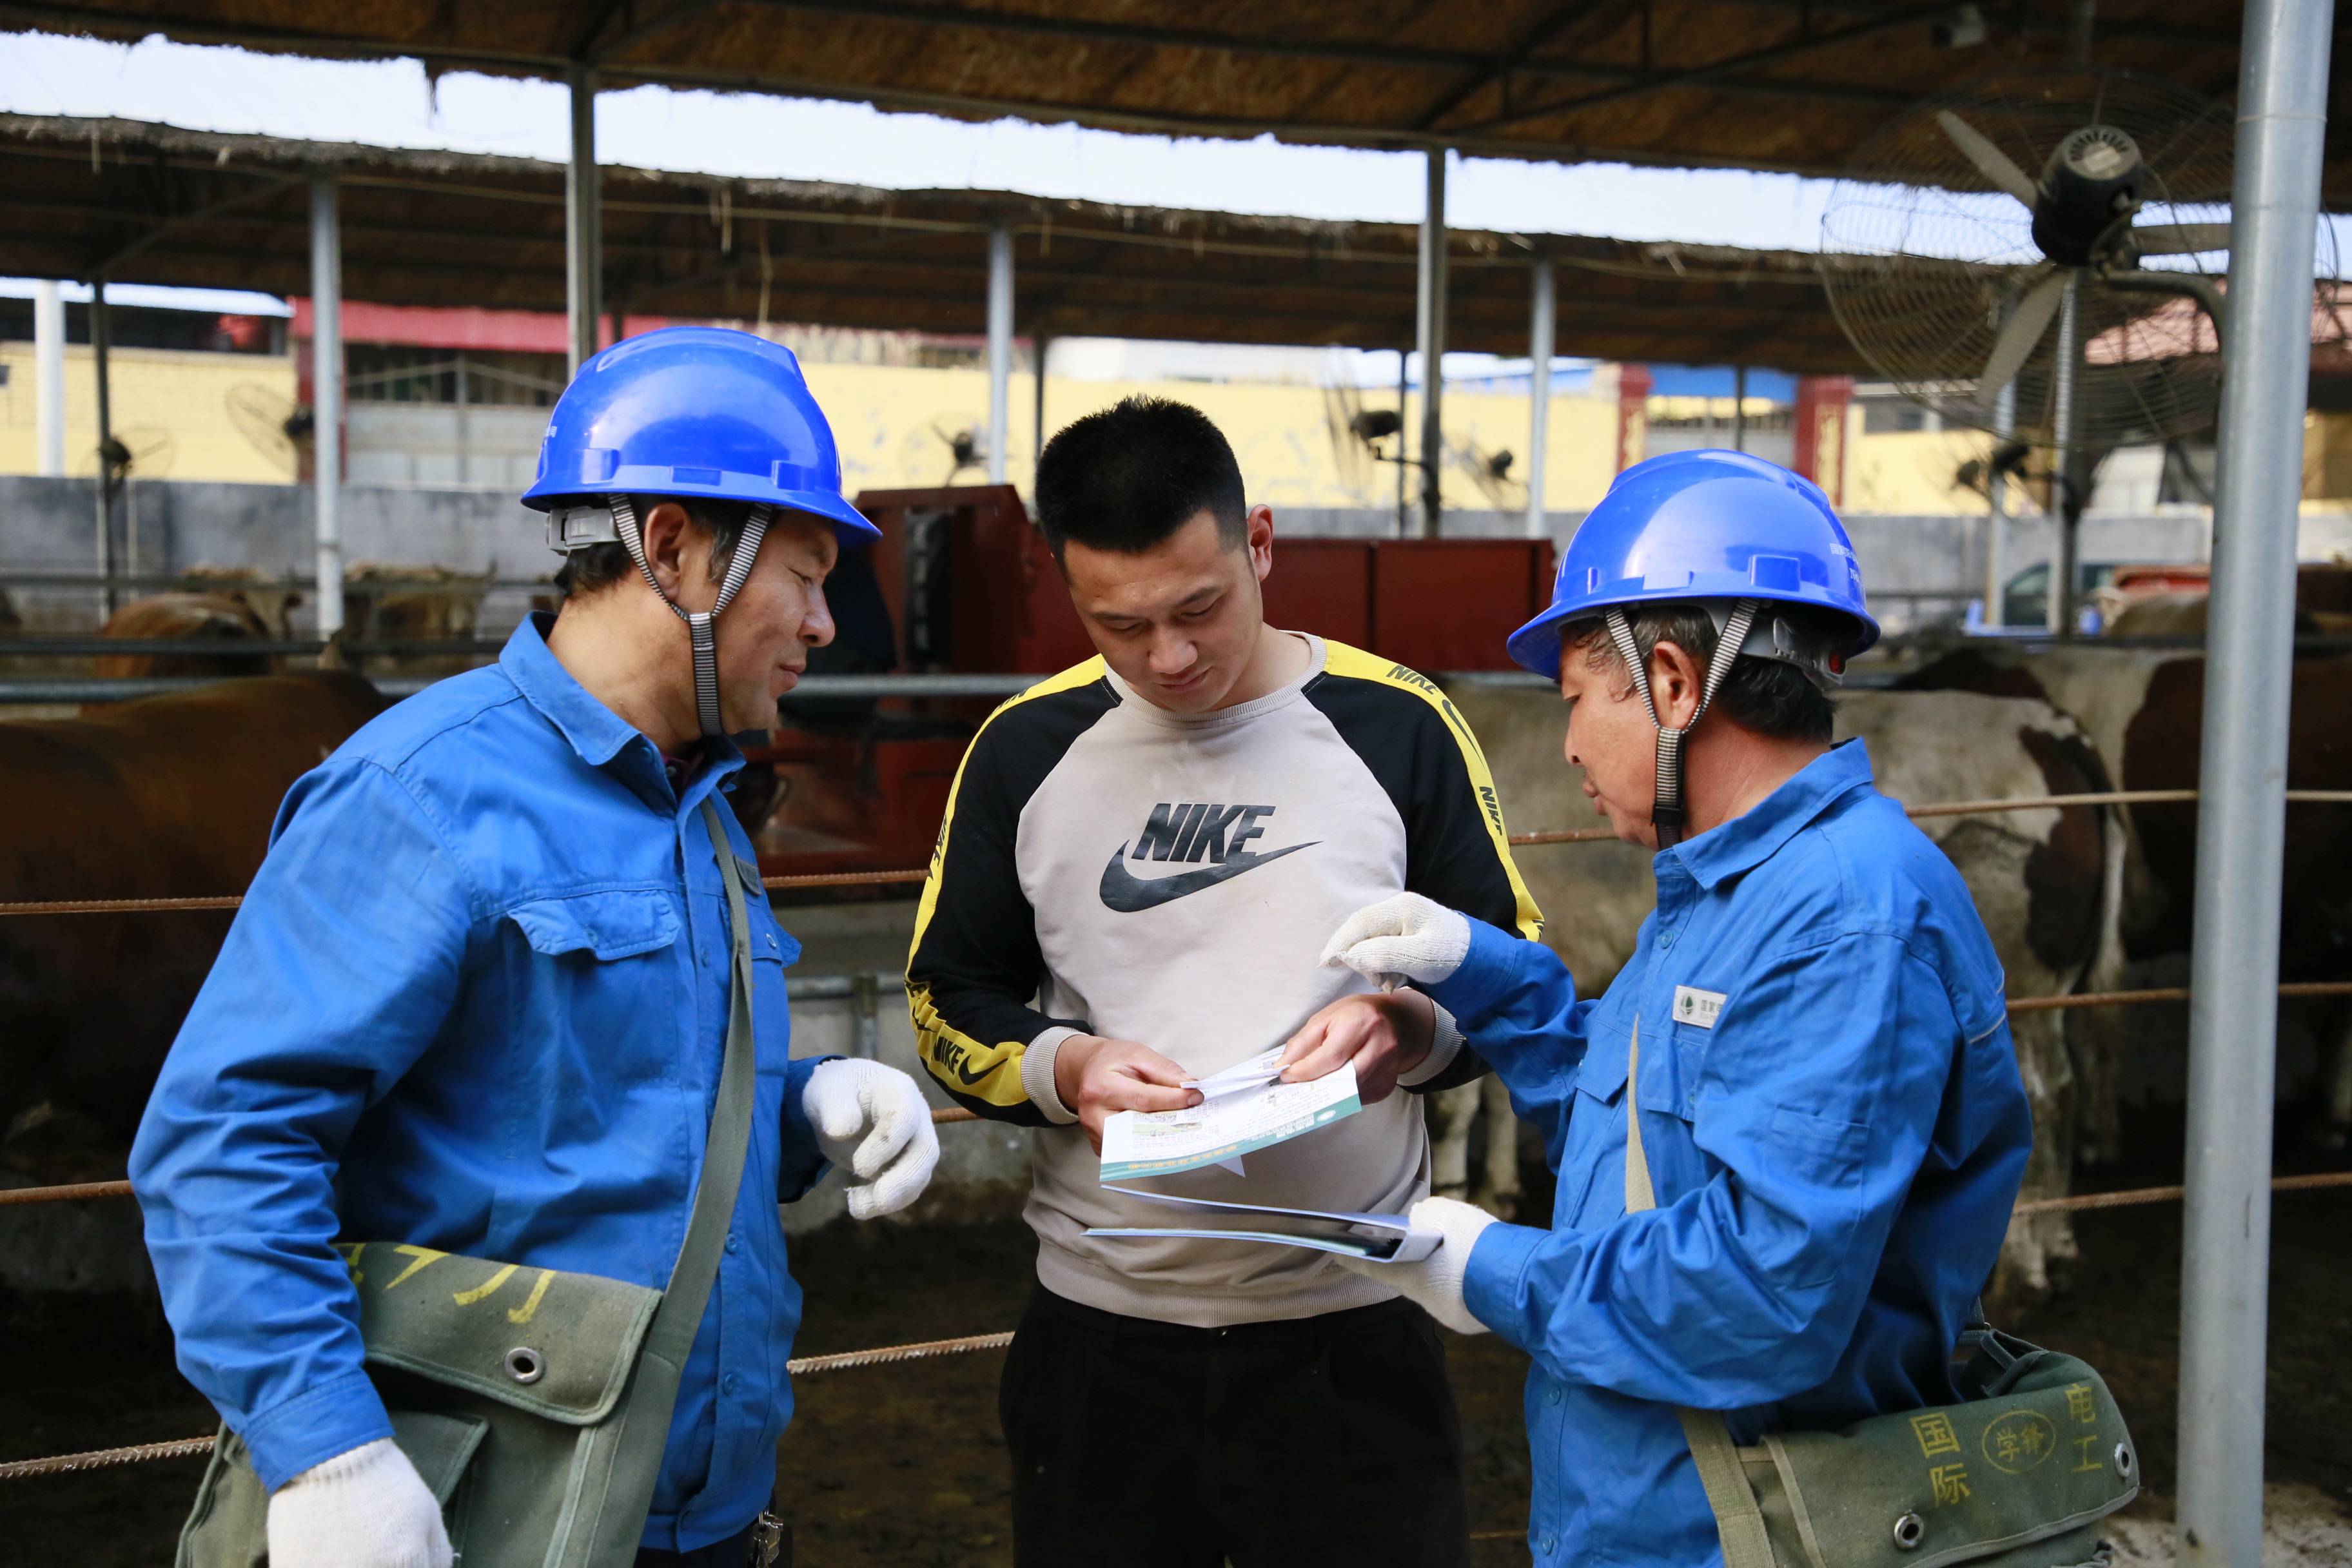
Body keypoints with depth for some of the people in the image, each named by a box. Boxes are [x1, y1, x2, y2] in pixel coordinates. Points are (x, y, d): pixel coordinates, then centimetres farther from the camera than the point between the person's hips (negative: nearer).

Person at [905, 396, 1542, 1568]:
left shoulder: (1395, 724, -4)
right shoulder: (1028, 747, 0)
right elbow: (948, 999, 7)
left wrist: (1412, 1033, -17)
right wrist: (1063, 1069, -13)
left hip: (1351, 1331, -1)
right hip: (1098, 1333, 1)